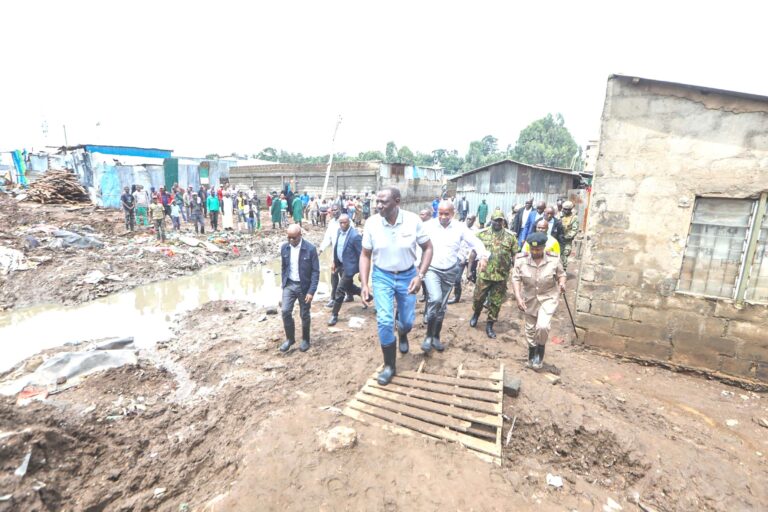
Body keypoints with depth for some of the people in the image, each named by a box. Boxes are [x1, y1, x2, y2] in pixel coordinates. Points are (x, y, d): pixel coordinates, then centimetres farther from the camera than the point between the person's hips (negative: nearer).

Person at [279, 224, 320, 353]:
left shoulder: (310, 249, -16)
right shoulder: (284, 248, -2)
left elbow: (315, 271, -13)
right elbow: (283, 267, 11)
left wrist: (311, 291, -17)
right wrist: (284, 284, 10)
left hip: (304, 286, -3)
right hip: (289, 285, 3)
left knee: (304, 315, 7)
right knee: (285, 311, -3)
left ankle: (305, 340, 27)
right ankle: (290, 338, 18)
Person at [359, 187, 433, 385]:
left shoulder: (413, 220, -16)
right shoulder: (372, 223, -14)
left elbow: (428, 248, -4)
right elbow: (365, 255, -3)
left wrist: (420, 275, -14)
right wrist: (364, 284, -8)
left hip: (407, 276, 1)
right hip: (382, 276, 0)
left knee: (407, 321, 11)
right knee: (384, 321, -9)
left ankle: (402, 335, 51)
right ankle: (389, 366, 13)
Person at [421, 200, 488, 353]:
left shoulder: (460, 227, -3)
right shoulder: (429, 226, -7)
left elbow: (475, 242, 0)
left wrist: (483, 256, -19)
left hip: (449, 272, 3)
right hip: (431, 269, -3)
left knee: (442, 306, 13)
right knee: (435, 299, -24)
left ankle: (436, 337, 32)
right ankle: (429, 336, -6)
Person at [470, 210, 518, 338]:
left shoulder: (510, 236, 0)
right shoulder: (482, 234, -2)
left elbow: (515, 255, 4)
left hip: (501, 276, 1)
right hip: (483, 274, 0)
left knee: (496, 302, 9)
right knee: (478, 298, 10)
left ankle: (490, 325, 24)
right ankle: (475, 314, 40)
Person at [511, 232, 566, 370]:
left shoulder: (554, 260, -14)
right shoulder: (521, 260, -14)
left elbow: (561, 274, 1)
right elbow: (516, 279, -12)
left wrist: (562, 283, -22)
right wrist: (518, 298, -21)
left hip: (548, 297, -2)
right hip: (530, 299, 2)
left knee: (542, 326, -19)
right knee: (530, 329, 13)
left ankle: (540, 351, 11)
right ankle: (532, 354, 37)